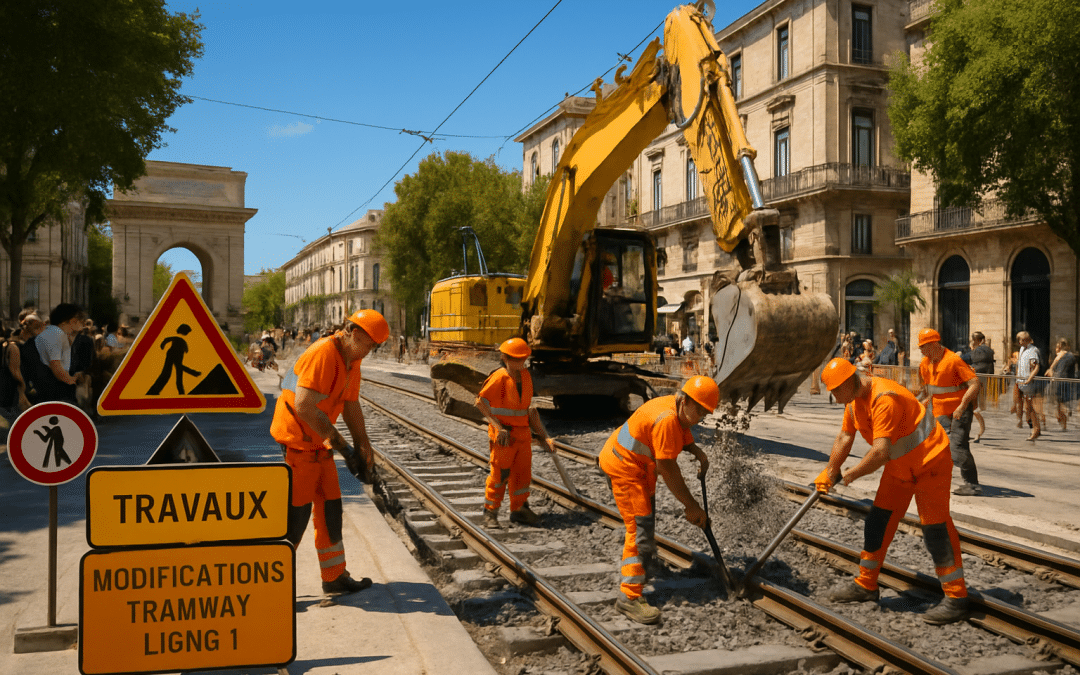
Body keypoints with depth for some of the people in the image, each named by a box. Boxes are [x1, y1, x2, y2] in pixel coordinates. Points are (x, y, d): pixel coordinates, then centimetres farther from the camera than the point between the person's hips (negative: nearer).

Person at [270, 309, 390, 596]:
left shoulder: (351, 361, 8)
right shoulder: (323, 354, -23)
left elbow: (351, 406, 17)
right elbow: (304, 407, -29)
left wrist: (364, 447, 15)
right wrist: (341, 445, -25)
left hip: (319, 443, 10)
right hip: (298, 442, -10)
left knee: (330, 508, 13)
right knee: (296, 514, -5)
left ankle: (335, 578, 23)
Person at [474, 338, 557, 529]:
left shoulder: (525, 376, 7)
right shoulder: (499, 377, -15)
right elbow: (480, 402, -15)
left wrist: (543, 435, 15)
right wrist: (497, 426, -19)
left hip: (523, 433, 7)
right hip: (504, 434, -7)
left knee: (522, 472, 11)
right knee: (499, 474, 0)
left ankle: (519, 509, 25)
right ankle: (490, 513, 14)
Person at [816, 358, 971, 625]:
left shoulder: (885, 398, -33)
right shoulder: (854, 399, -1)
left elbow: (881, 451, -36)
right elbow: (845, 437, 11)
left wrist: (851, 474, -22)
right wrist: (829, 472, 16)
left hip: (930, 460, -9)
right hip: (899, 465, 9)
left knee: (935, 525, -9)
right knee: (879, 518, 10)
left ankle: (956, 599, 1)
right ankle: (866, 585, 21)